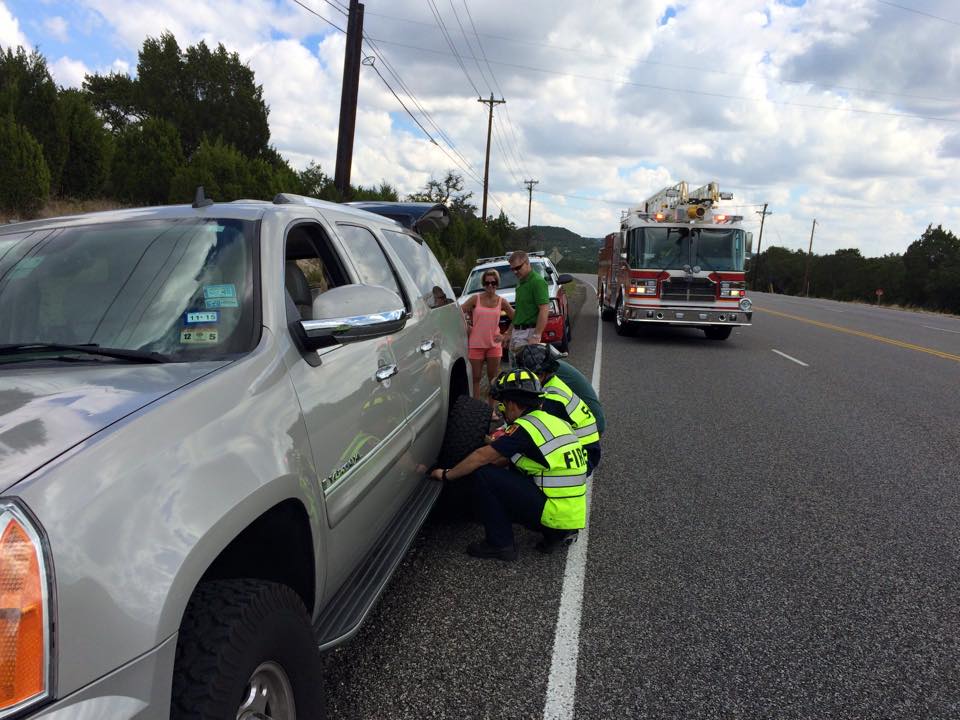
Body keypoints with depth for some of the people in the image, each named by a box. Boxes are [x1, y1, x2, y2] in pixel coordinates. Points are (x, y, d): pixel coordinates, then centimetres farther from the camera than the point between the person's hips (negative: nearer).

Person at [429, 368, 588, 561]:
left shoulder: (525, 428, -12)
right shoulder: (552, 421, 13)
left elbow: (482, 457, -6)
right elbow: (506, 459, 22)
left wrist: (446, 475, 6)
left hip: (555, 514, -9)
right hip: (575, 514, 9)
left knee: (483, 475, -7)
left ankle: (500, 544, 3)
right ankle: (557, 534, 17)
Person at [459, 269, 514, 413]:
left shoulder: (501, 302, 2)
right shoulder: (475, 299, -3)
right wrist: (467, 327, -5)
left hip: (494, 344, 2)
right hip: (476, 344, -2)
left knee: (493, 378, 6)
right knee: (476, 378, 3)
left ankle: (492, 409, 15)